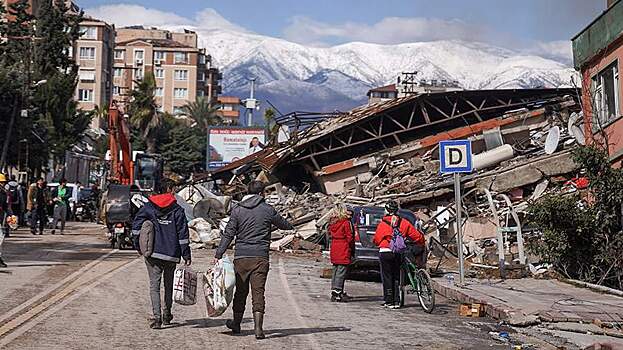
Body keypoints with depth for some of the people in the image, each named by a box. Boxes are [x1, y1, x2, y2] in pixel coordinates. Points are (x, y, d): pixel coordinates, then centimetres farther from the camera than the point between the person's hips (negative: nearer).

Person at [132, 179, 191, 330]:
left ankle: (156, 317, -13)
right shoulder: (177, 210, -2)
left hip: (152, 254, 0)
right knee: (169, 285, 17)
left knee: (154, 285, 0)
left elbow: (136, 225, -2)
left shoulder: (148, 207, 3)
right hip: (171, 254, 0)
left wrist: (138, 245, 6)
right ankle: (166, 315, 25)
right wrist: (186, 255, 0)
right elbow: (183, 234, -3)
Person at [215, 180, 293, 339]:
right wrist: (291, 226, 40)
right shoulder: (268, 210, 1)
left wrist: (218, 254, -2)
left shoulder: (237, 209, 3)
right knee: (258, 292, -3)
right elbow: (283, 224, 17)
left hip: (240, 256, 2)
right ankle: (258, 328, -11)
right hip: (260, 257, -2)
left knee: (240, 291, 15)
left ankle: (236, 323, 28)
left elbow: (228, 234, -2)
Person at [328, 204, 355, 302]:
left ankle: (335, 292, 21)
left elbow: (331, 235, 12)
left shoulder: (332, 222, 9)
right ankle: (337, 295, -7)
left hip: (334, 251, 7)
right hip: (344, 252, -7)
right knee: (341, 273, -5)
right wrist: (352, 251, -1)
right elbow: (350, 238, -11)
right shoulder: (346, 223, -12)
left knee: (336, 272, 15)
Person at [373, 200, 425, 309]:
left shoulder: (382, 224, -5)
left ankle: (389, 302, 5)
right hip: (398, 253, 3)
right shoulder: (404, 223, 2)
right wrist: (420, 243, 23)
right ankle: (396, 301, 12)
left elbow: (376, 240, 0)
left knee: (387, 277, 5)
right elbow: (416, 235, 3)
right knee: (396, 277, 13)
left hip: (385, 252, -3)